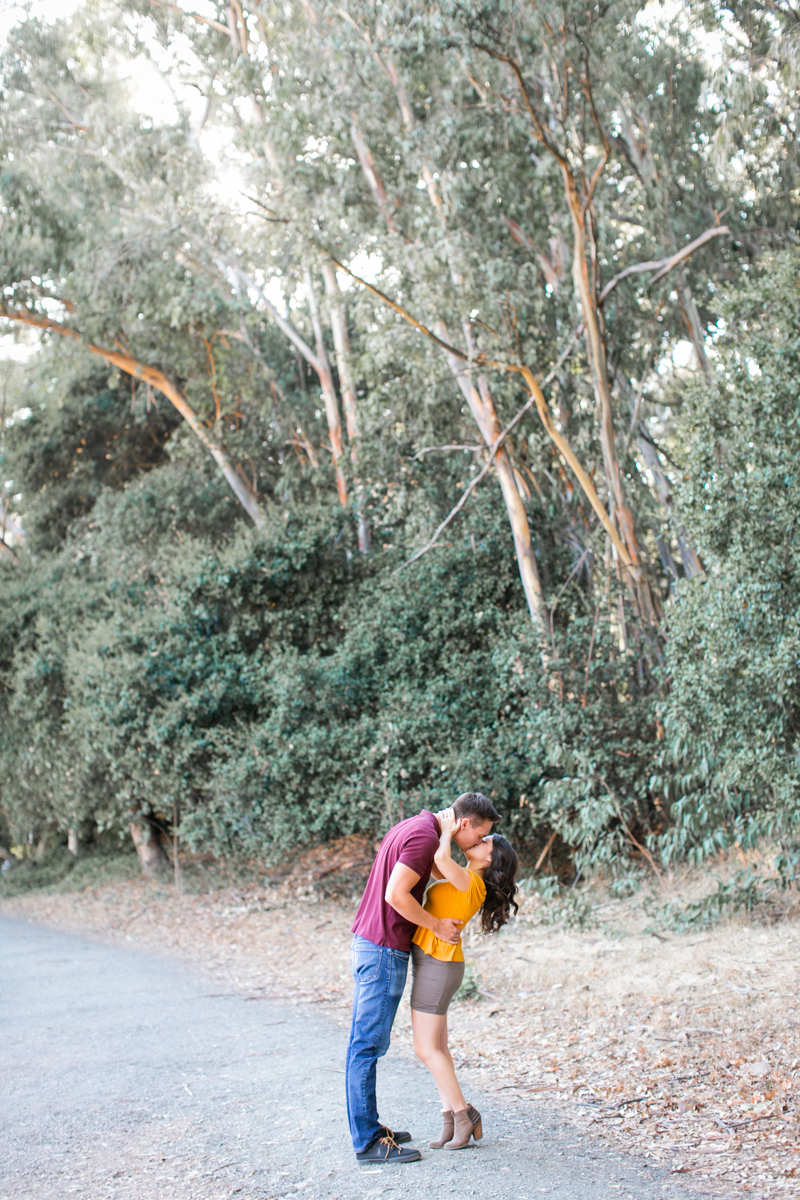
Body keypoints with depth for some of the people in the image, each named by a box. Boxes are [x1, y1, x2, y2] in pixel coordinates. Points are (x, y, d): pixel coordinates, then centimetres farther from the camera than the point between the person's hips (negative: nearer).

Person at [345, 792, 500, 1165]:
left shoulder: (412, 826, 14)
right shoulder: (425, 836, -17)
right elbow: (395, 895, -24)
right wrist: (436, 925, -12)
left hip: (367, 943, 10)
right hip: (384, 951, -10)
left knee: (363, 1044, 14)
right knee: (368, 1044, -6)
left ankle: (367, 1128, 22)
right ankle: (367, 1142, -1)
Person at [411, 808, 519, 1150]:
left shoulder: (471, 883, -16)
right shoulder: (464, 880, 11)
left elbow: (441, 859, -32)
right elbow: (436, 864, 23)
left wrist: (448, 831, -15)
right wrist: (444, 830, 9)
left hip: (438, 964, -9)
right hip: (433, 963, 9)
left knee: (427, 1048, -3)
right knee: (435, 1046, 11)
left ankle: (463, 1114, 6)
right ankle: (450, 1118, 14)